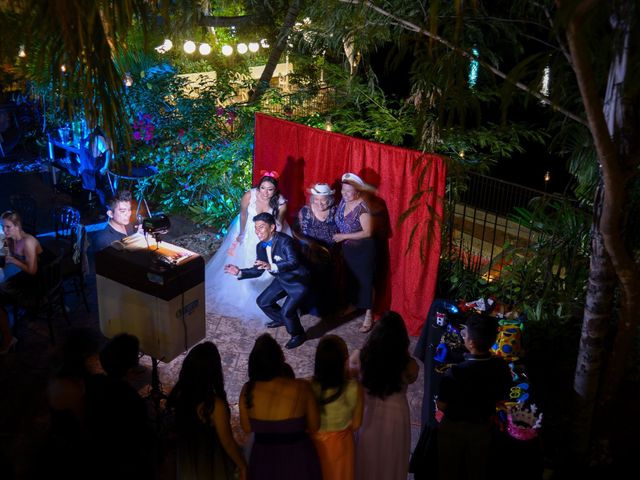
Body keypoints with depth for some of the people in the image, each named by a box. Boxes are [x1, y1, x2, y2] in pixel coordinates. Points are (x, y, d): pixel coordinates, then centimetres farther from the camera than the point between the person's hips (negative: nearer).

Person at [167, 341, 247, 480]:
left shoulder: (178, 395, -18)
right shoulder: (215, 405, -34)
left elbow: (177, 428, -1)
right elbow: (228, 443, -22)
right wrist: (242, 466, -6)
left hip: (186, 461, 5)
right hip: (212, 466, -4)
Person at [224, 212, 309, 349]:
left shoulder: (285, 241, -29)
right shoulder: (260, 246, -4)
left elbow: (293, 263, -43)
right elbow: (257, 270, 6)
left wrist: (271, 267, -55)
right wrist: (239, 272, -7)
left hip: (297, 282, -8)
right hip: (281, 280, 8)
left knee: (287, 311, -19)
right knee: (262, 302, 13)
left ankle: (298, 335, 11)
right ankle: (281, 319, 42)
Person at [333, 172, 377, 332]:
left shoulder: (362, 207, -25)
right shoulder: (343, 201, -2)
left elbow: (367, 232, -26)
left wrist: (343, 236, -23)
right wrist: (339, 239, 0)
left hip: (363, 250, -7)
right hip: (348, 248, 7)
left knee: (364, 280, -1)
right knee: (350, 278, 19)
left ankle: (368, 315, 7)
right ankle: (353, 306, 37)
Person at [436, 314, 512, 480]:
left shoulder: (455, 372, -33)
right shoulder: (502, 367, -19)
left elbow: (441, 406, -19)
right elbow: (501, 399, -3)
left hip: (453, 428, -3)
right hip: (482, 428, 4)